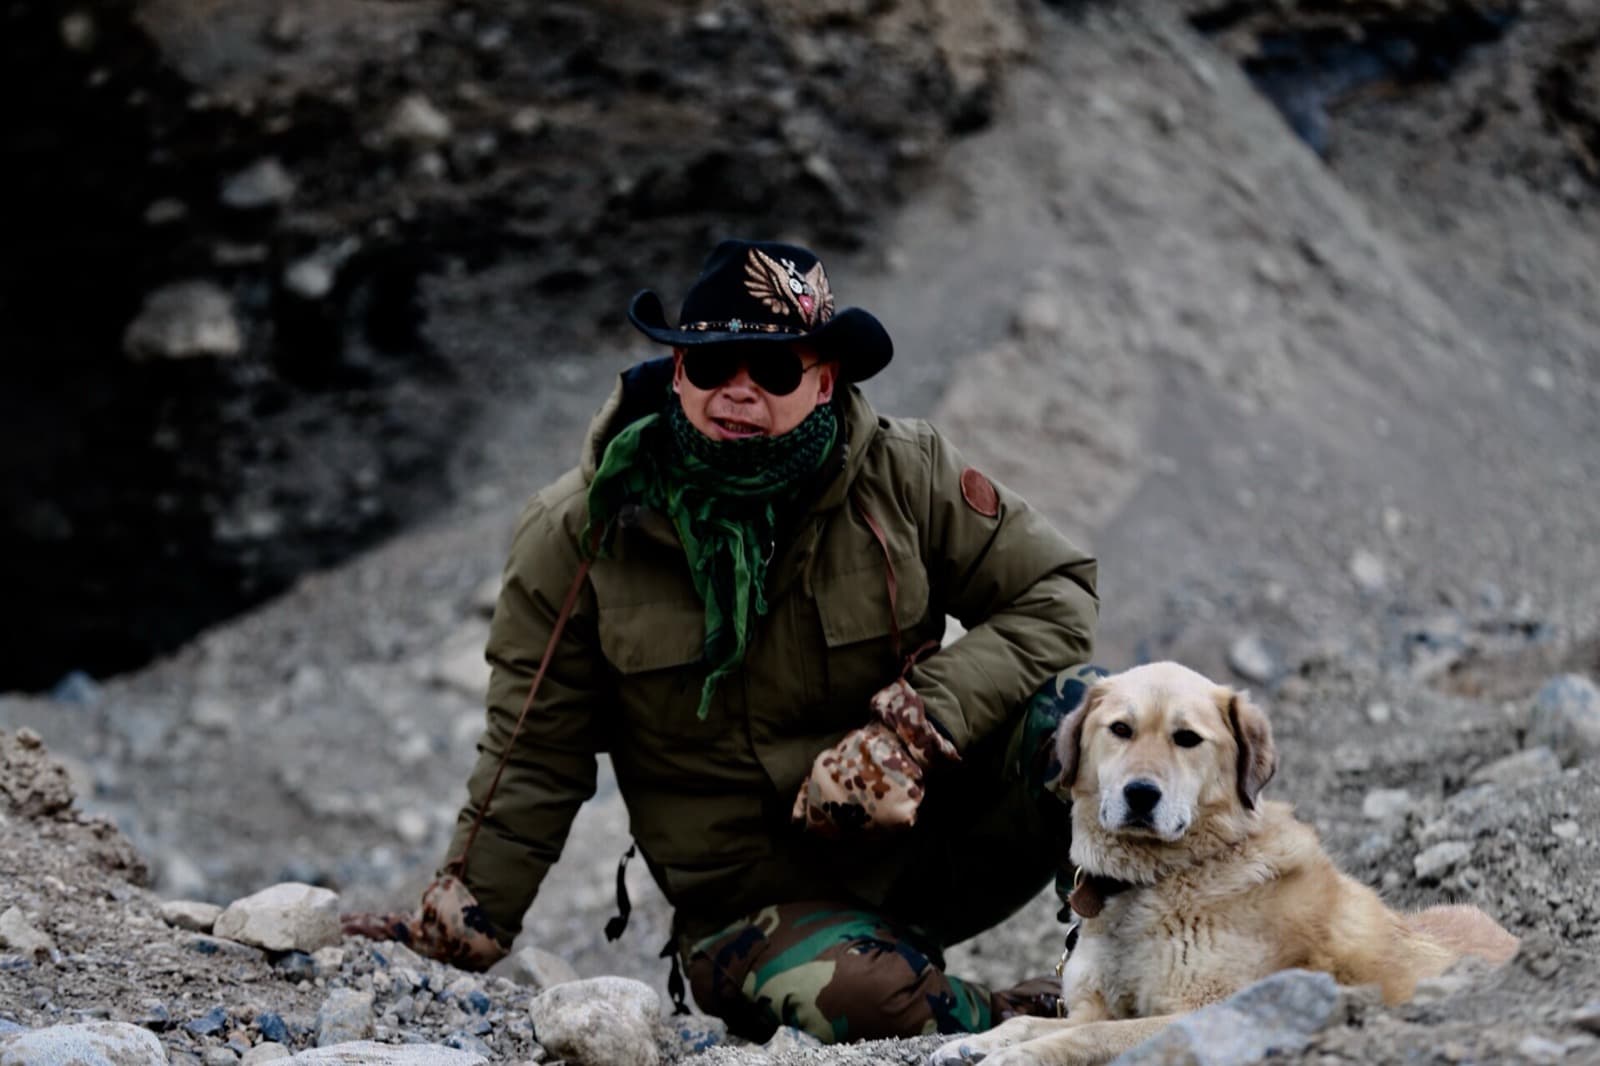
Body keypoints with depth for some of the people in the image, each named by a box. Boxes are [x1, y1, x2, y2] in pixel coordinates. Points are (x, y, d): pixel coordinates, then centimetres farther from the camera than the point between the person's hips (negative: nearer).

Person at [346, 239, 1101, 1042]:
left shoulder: (906, 477, -4)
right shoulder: (579, 533, -6)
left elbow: (1055, 594, -3)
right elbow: (533, 759, 0)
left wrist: (917, 727, -18)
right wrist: (460, 930, -5)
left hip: (931, 845, 2)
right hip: (761, 906, -1)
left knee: (1072, 706, -25)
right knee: (859, 1000, -35)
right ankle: (1034, 1027, -4)